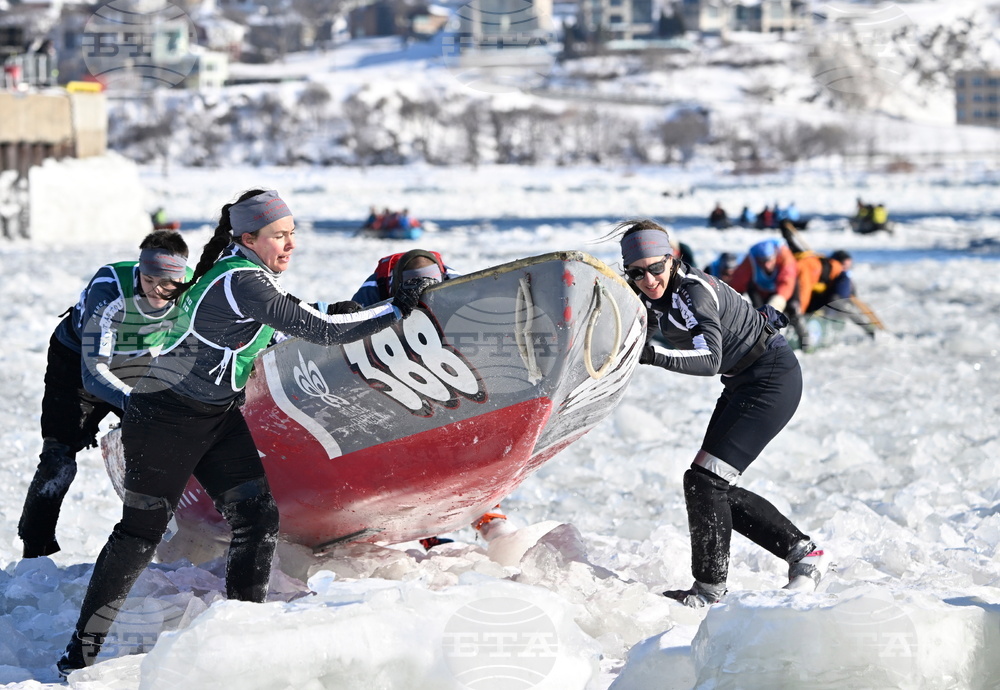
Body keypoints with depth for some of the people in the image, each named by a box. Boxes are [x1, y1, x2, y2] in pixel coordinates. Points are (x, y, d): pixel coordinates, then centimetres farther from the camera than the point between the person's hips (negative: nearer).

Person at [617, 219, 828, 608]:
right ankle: (804, 553, 16)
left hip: (774, 380, -10)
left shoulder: (693, 291, -26)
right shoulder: (654, 295, -1)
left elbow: (710, 359, -40)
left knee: (705, 480, -15)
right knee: (714, 490, 7)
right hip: (743, 383, 10)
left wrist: (652, 355, -50)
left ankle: (709, 588, -4)